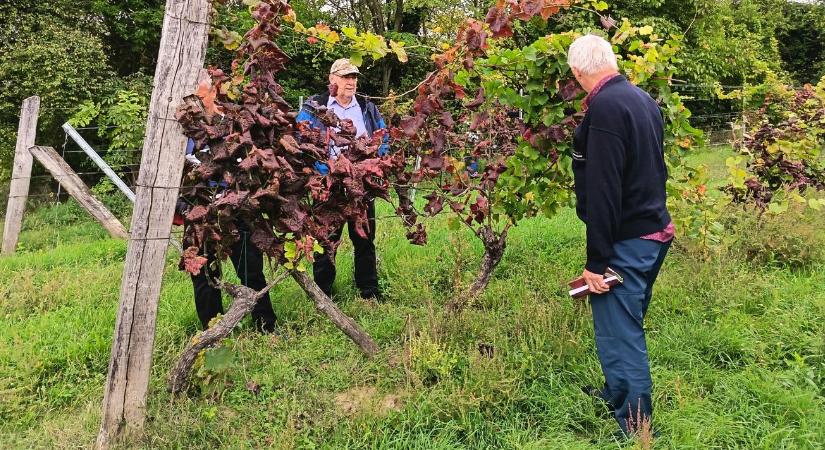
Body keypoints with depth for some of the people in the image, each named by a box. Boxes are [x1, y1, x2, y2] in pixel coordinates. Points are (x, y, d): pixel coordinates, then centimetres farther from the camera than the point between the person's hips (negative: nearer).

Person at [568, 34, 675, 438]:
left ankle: (635, 428, 10)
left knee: (620, 335, -1)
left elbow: (603, 190, -23)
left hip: (626, 241, -10)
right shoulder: (642, 99, 10)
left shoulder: (605, 106, -19)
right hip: (655, 233, 10)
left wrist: (596, 259, -20)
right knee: (627, 326, 23)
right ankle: (617, 393, 41)